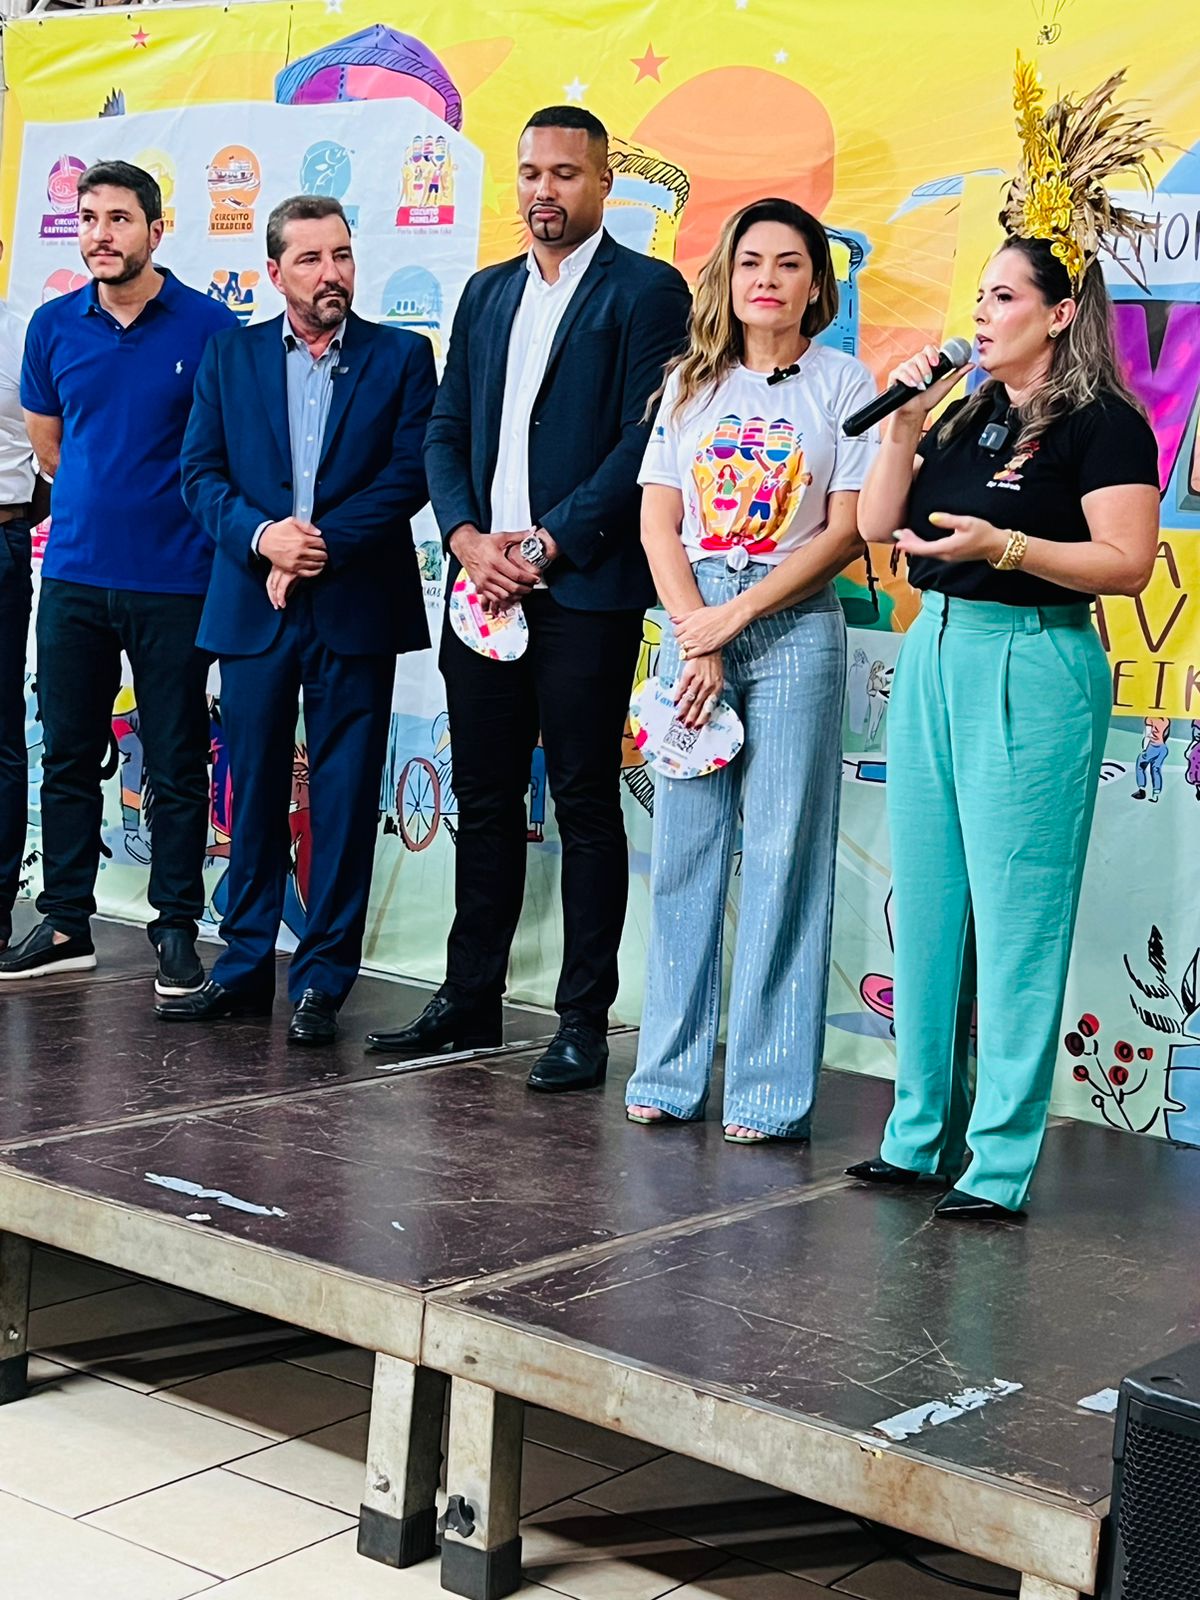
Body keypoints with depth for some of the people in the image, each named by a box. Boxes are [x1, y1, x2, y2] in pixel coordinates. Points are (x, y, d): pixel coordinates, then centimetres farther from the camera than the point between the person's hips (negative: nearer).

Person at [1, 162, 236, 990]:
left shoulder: (210, 327, -5)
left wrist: (168, 512, 4)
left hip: (173, 581, -3)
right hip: (75, 574, 4)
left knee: (178, 765, 3)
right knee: (68, 755, 9)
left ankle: (177, 928, 13)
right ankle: (66, 922, 20)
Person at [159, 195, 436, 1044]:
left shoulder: (401, 356, 5)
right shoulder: (231, 356, 11)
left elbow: (411, 472, -5)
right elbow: (201, 472, 4)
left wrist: (324, 544, -14)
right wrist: (262, 537, -13)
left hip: (357, 609, -2)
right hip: (253, 609, 2)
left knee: (344, 798, 1)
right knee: (254, 792, 7)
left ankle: (323, 980, 8)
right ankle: (244, 969, 16)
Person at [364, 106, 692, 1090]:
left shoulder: (645, 291, -2)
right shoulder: (487, 294, 18)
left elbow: (646, 443, -10)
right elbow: (446, 430, 15)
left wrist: (546, 545, -14)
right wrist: (468, 537, -3)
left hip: (585, 591, -6)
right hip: (484, 581, 6)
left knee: (586, 804, 0)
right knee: (485, 798, 11)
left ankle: (584, 1021, 7)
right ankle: (470, 1000, 21)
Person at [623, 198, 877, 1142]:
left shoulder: (843, 384, 2)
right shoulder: (693, 383, 11)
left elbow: (846, 534, -4)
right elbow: (659, 522, 6)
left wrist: (732, 618, -9)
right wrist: (695, 639, -7)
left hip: (794, 630, -3)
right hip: (690, 623, 3)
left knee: (783, 852, -3)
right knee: (684, 846, 4)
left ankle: (772, 1091, 2)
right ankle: (670, 1073, 13)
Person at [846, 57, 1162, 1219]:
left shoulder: (1101, 423, -6)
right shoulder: (968, 415, 16)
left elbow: (1126, 562, -15)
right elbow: (876, 524, 13)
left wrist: (1005, 545, -25)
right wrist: (906, 420, 3)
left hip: (1030, 667, -8)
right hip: (934, 653, 8)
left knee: (1014, 920, -5)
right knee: (925, 910, 10)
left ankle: (999, 1165, 1)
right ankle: (921, 1138, 20)